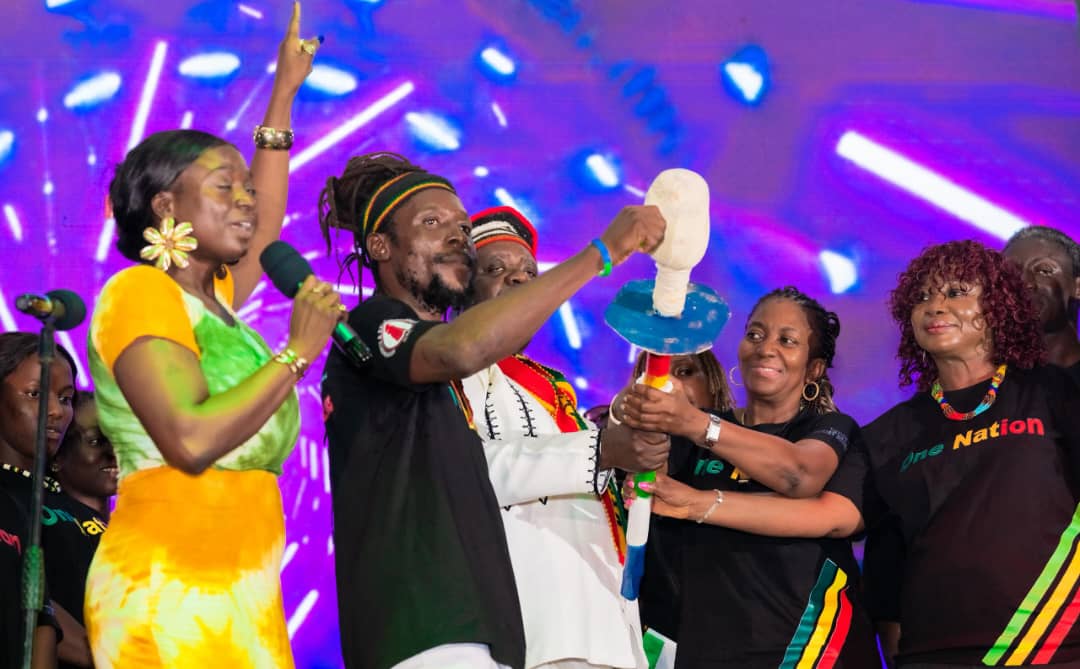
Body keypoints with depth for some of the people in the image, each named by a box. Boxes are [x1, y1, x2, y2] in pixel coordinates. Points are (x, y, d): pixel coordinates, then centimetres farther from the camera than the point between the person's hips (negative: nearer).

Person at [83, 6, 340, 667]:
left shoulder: (212, 301, 18)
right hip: (170, 588, -8)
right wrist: (298, 351, -11)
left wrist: (284, 95, 39)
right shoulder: (141, 291, -7)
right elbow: (190, 440, -20)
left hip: (240, 589, 8)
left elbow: (262, 233, 37)